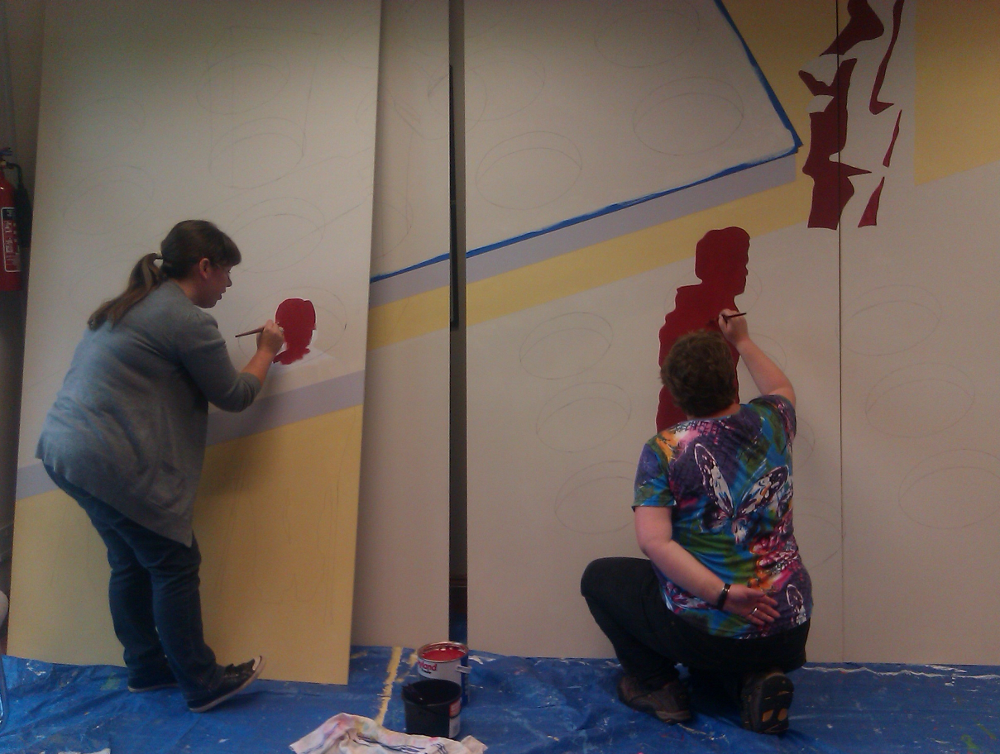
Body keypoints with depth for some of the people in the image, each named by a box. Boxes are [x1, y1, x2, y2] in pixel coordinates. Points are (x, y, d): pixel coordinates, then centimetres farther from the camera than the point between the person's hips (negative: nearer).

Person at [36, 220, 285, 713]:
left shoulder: (131, 306, 16)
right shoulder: (188, 321, -13)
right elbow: (234, 395, -4)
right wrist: (266, 352, 12)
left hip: (64, 449, 10)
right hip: (111, 463, -10)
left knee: (130, 562, 19)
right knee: (175, 566, 1)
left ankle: (146, 668, 31)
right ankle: (201, 685, 11)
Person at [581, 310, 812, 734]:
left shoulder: (664, 449, -13)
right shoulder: (770, 423, 0)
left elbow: (653, 542, -22)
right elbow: (782, 389, 25)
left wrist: (722, 595, -22)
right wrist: (742, 341, 34)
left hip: (707, 632, -5)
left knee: (599, 576, 15)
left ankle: (657, 686, 8)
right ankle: (755, 681, 8)